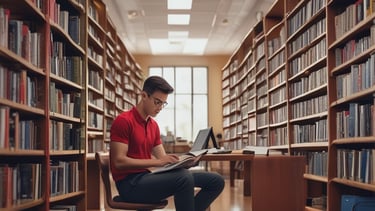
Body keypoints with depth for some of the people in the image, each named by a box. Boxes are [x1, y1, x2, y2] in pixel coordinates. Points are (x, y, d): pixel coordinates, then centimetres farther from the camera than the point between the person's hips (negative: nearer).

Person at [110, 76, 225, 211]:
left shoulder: (154, 125, 16)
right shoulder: (123, 121, -9)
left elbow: (162, 158, 14)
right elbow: (119, 161, -17)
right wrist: (157, 162, -23)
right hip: (130, 183, -8)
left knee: (216, 181, 0)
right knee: (184, 177, -35)